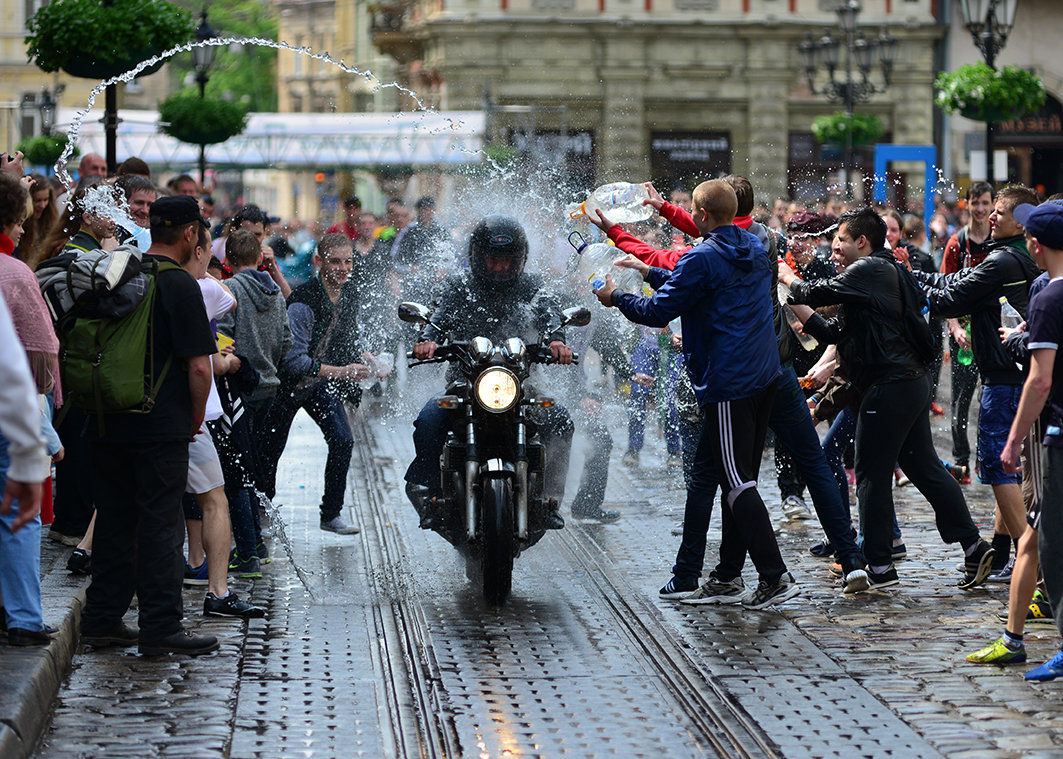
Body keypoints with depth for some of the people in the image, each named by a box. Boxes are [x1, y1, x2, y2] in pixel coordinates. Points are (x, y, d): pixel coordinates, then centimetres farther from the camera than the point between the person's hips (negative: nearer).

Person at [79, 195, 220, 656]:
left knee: (114, 522, 13)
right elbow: (198, 365, -16)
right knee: (159, 526, -2)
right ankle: (161, 629, 0)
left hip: (109, 424, 6)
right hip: (162, 427, -6)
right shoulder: (180, 285, -12)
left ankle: (101, 621, 17)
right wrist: (197, 415, 0)